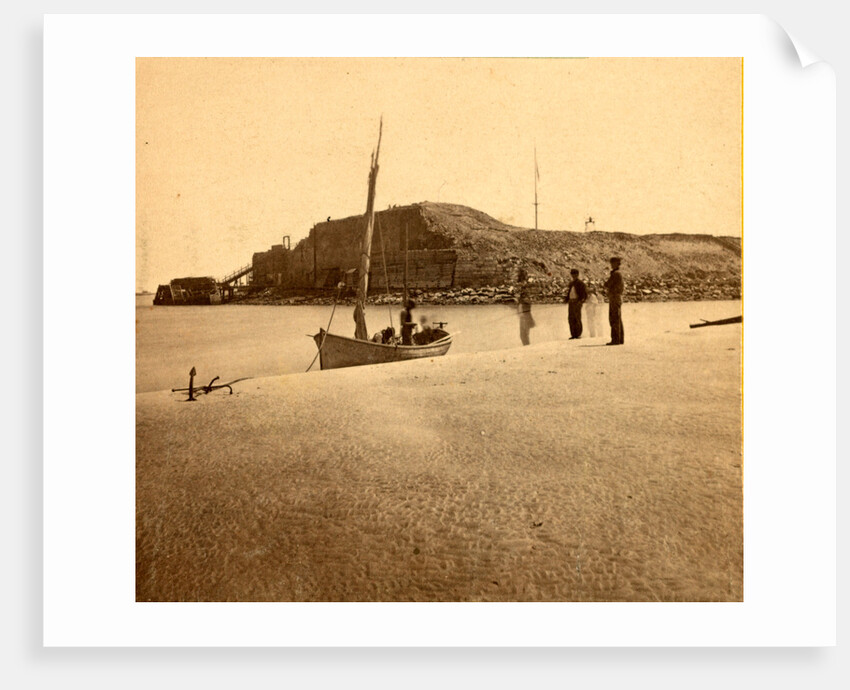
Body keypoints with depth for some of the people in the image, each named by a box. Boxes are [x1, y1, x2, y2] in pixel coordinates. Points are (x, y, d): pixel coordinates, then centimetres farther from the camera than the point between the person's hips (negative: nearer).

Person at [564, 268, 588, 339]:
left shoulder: (580, 283, -3)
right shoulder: (571, 283, 18)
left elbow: (585, 293, -6)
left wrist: (581, 301, -19)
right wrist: (567, 300, 10)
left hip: (577, 302, -7)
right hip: (571, 302, 7)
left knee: (577, 318, -7)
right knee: (571, 318, 2)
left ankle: (578, 334, -2)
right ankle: (573, 335, 6)